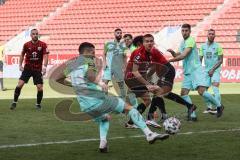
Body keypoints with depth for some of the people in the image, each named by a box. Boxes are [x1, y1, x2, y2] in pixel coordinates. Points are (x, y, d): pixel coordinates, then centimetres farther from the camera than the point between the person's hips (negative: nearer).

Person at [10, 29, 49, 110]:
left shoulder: (43, 45, -7)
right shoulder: (26, 45, -3)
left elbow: (45, 56, -12)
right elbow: (22, 54, 12)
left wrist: (44, 66, -26)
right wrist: (20, 65, 5)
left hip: (38, 69, -1)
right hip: (27, 68, 1)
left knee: (40, 88, -7)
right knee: (20, 84, -12)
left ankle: (38, 104, 15)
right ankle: (14, 102, 1)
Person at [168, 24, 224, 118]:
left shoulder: (190, 41, -11)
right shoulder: (183, 43, 16)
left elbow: (183, 55, -20)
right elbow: (178, 56, 20)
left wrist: (170, 60, -18)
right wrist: (173, 52, -2)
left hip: (196, 70, -8)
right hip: (187, 72, 8)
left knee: (201, 91, -18)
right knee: (184, 93, -4)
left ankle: (219, 105, 2)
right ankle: (192, 114, -1)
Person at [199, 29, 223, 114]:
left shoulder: (217, 46, -5)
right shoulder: (203, 46, 7)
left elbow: (221, 60, -5)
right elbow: (200, 59, 9)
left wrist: (213, 69, -13)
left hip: (215, 70, -5)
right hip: (206, 70, 5)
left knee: (215, 89, -16)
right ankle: (209, 107, 14)